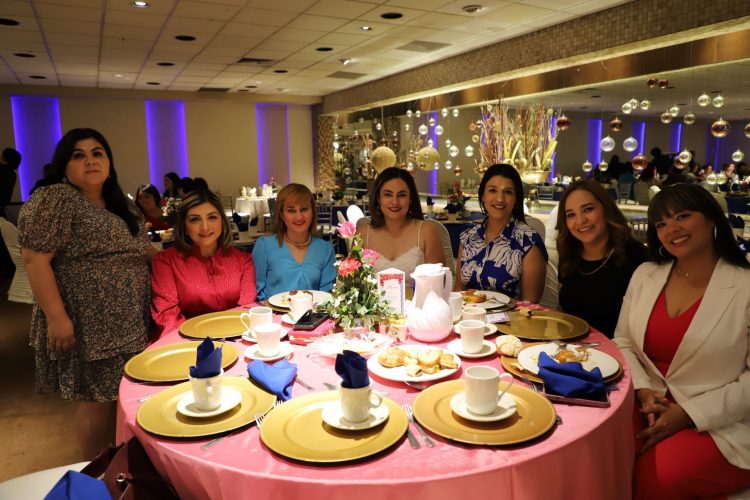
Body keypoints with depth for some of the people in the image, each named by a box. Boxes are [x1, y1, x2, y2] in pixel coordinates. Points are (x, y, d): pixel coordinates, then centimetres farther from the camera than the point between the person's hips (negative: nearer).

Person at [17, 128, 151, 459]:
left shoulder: (122, 205, 14)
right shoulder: (54, 200, -9)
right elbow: (34, 259, -15)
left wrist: (147, 311, 15)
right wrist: (57, 317, -21)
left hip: (127, 323, 7)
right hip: (88, 325, -7)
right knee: (97, 401, 0)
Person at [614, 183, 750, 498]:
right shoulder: (644, 276, 7)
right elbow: (623, 342, 9)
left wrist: (688, 414, -16)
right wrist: (643, 391, -8)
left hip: (721, 425, -3)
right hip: (651, 409, 4)